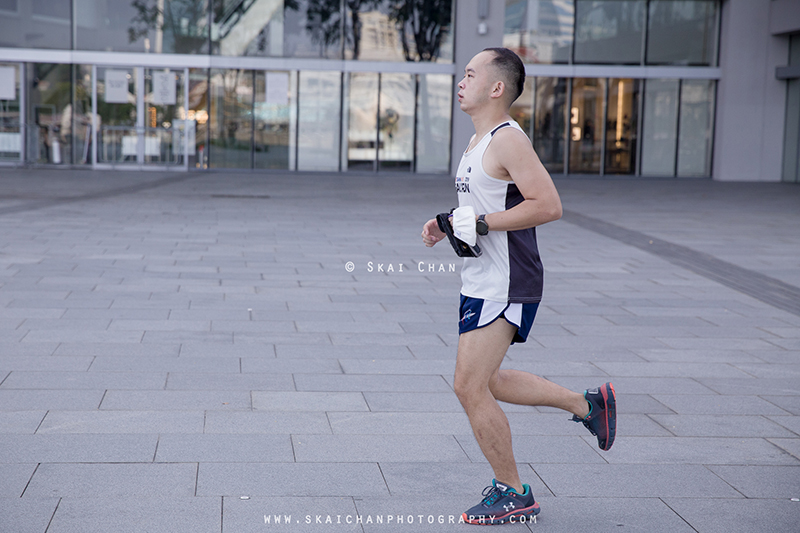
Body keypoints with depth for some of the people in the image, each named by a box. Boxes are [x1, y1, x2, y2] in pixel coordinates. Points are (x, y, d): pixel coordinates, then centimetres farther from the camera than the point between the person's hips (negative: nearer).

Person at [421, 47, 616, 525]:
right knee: (485, 383, 19)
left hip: (503, 288, -10)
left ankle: (513, 495, 9)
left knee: (470, 387, -6)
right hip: (482, 283, 10)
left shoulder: (508, 139, -16)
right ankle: (588, 404, 29)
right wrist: (447, 226, 9)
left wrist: (481, 224, -22)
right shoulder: (480, 141, 15)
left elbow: (548, 206, -25)